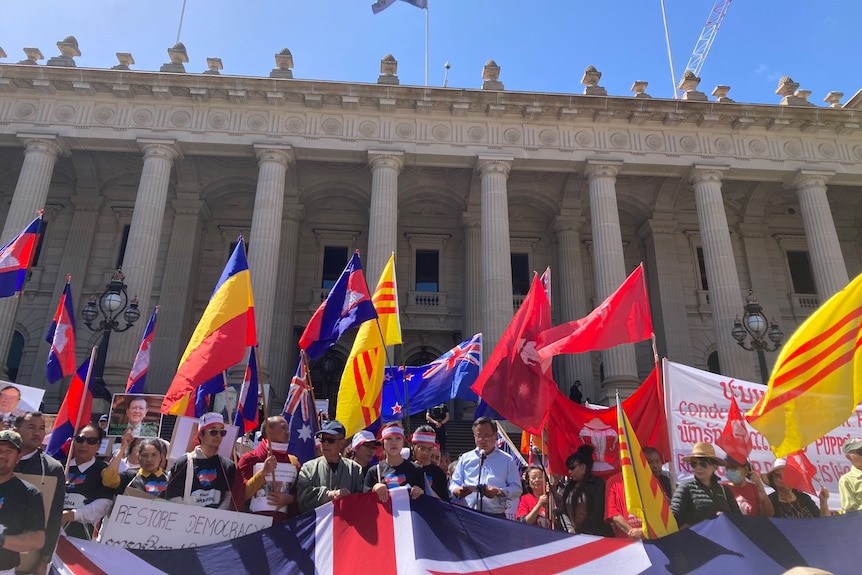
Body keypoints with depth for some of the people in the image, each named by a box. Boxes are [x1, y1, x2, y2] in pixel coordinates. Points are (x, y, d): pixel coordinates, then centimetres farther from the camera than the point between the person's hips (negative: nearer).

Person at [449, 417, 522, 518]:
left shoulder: (507, 460, 9)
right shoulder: (465, 458, 15)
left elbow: (517, 489, 5)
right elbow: (454, 483, 16)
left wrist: (498, 492, -14)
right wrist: (458, 491, -8)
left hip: (496, 517, -1)